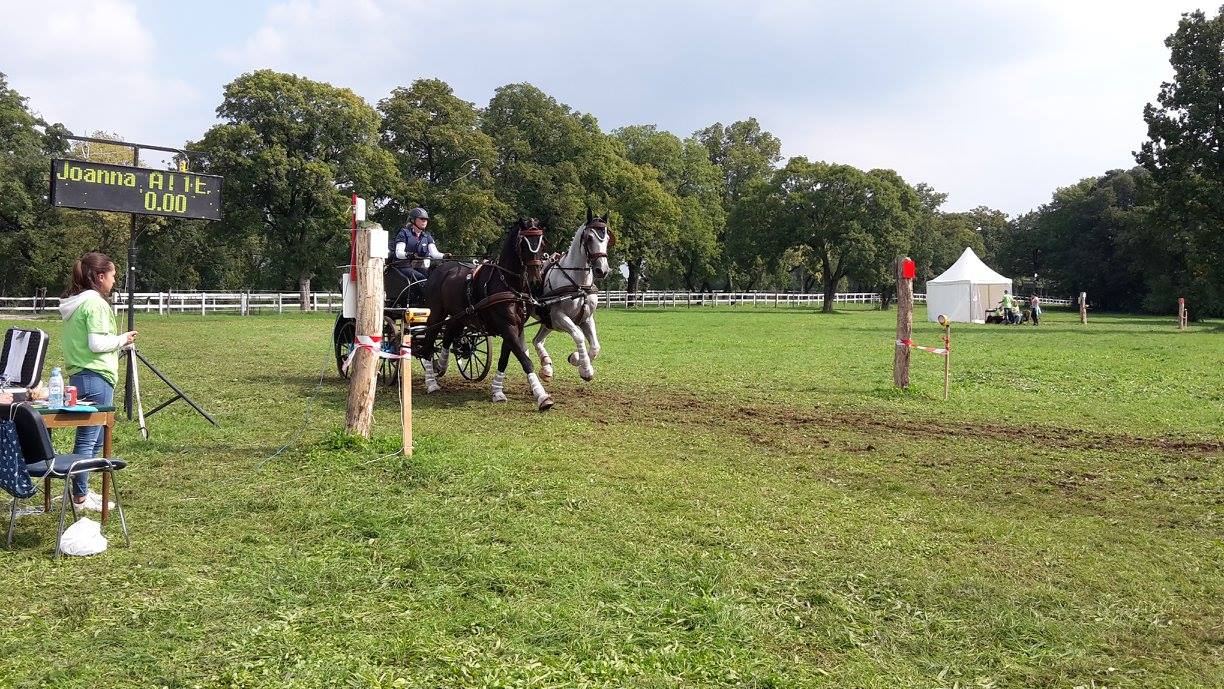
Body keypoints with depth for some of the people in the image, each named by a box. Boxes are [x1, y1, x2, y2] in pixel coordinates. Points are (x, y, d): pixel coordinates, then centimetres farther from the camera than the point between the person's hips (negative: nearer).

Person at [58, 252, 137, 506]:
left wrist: (118, 342, 16)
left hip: (78, 376, 10)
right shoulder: (95, 303, -14)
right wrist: (122, 339, -5)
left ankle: (80, 489, 21)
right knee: (89, 438, -4)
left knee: (92, 437, 16)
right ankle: (80, 495, 1)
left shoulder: (73, 303, 15)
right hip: (96, 377, -10)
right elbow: (97, 343, -20)